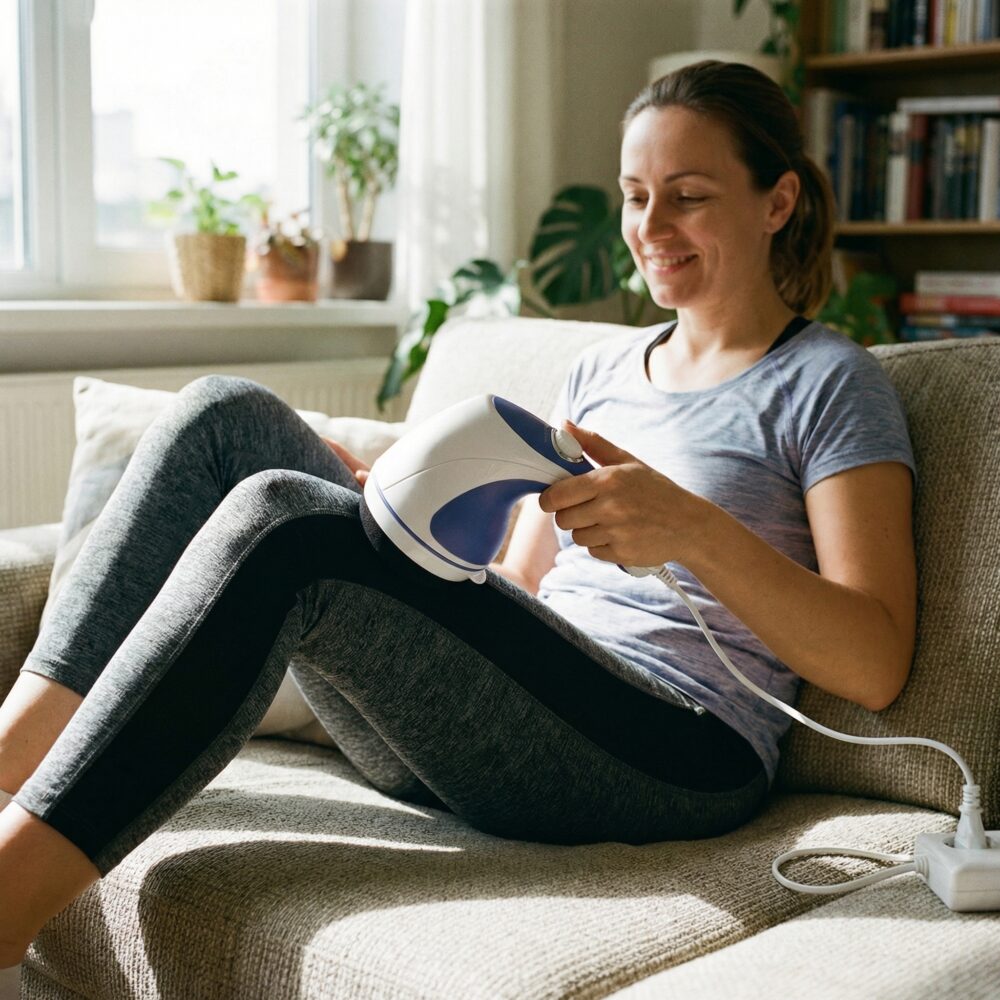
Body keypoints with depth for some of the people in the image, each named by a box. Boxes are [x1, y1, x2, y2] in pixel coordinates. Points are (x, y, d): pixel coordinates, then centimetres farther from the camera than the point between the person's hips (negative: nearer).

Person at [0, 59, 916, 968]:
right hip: (481, 733, 7)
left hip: (671, 757, -6)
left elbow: (875, 668, -7)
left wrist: (692, 528, -22)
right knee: (227, 416, -6)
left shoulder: (828, 382, 3)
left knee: (284, 524, -28)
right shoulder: (602, 366, 23)